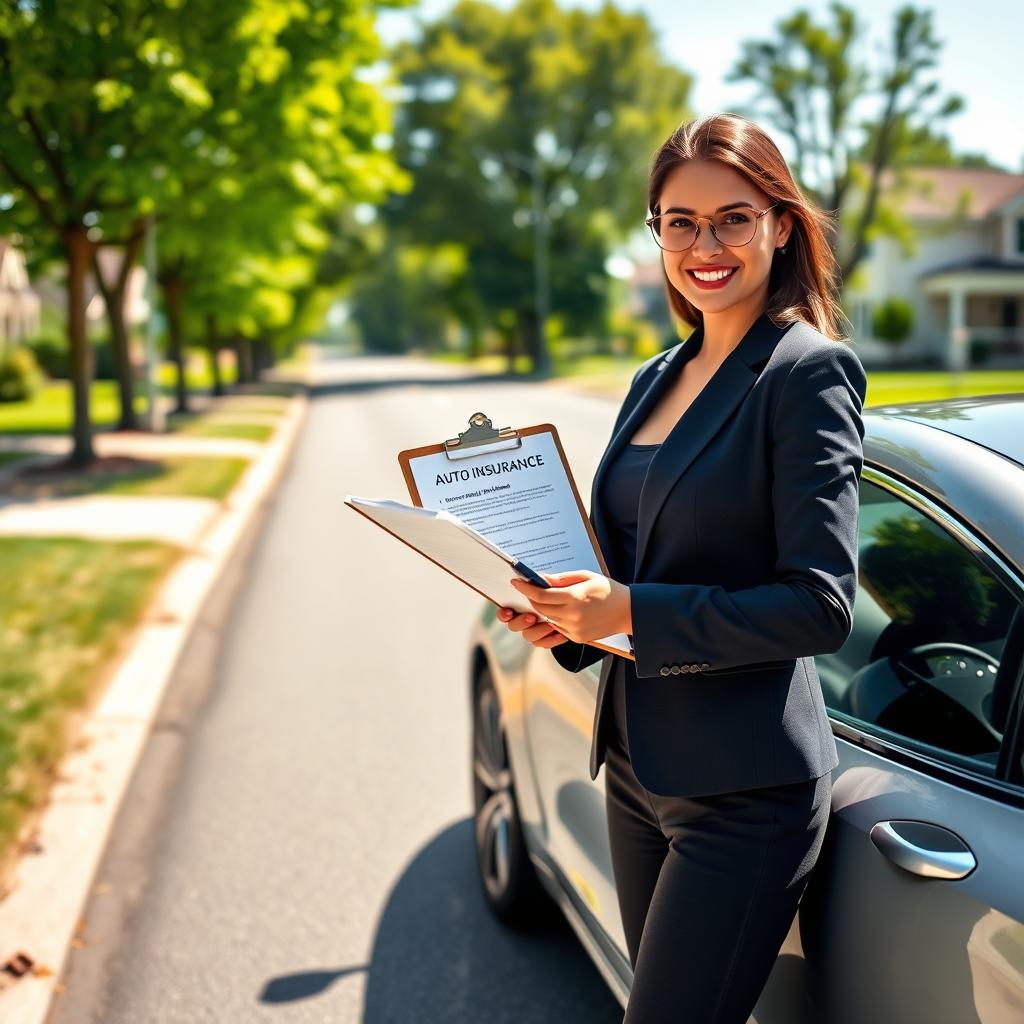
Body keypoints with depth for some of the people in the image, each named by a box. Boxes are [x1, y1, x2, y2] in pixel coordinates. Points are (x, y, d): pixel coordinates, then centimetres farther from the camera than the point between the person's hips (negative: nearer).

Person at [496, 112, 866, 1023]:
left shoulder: (808, 372, -13)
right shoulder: (656, 379, 11)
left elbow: (821, 606, -18)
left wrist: (632, 613, -22)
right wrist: (568, 616, 0)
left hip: (744, 786, -8)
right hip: (637, 767, 8)